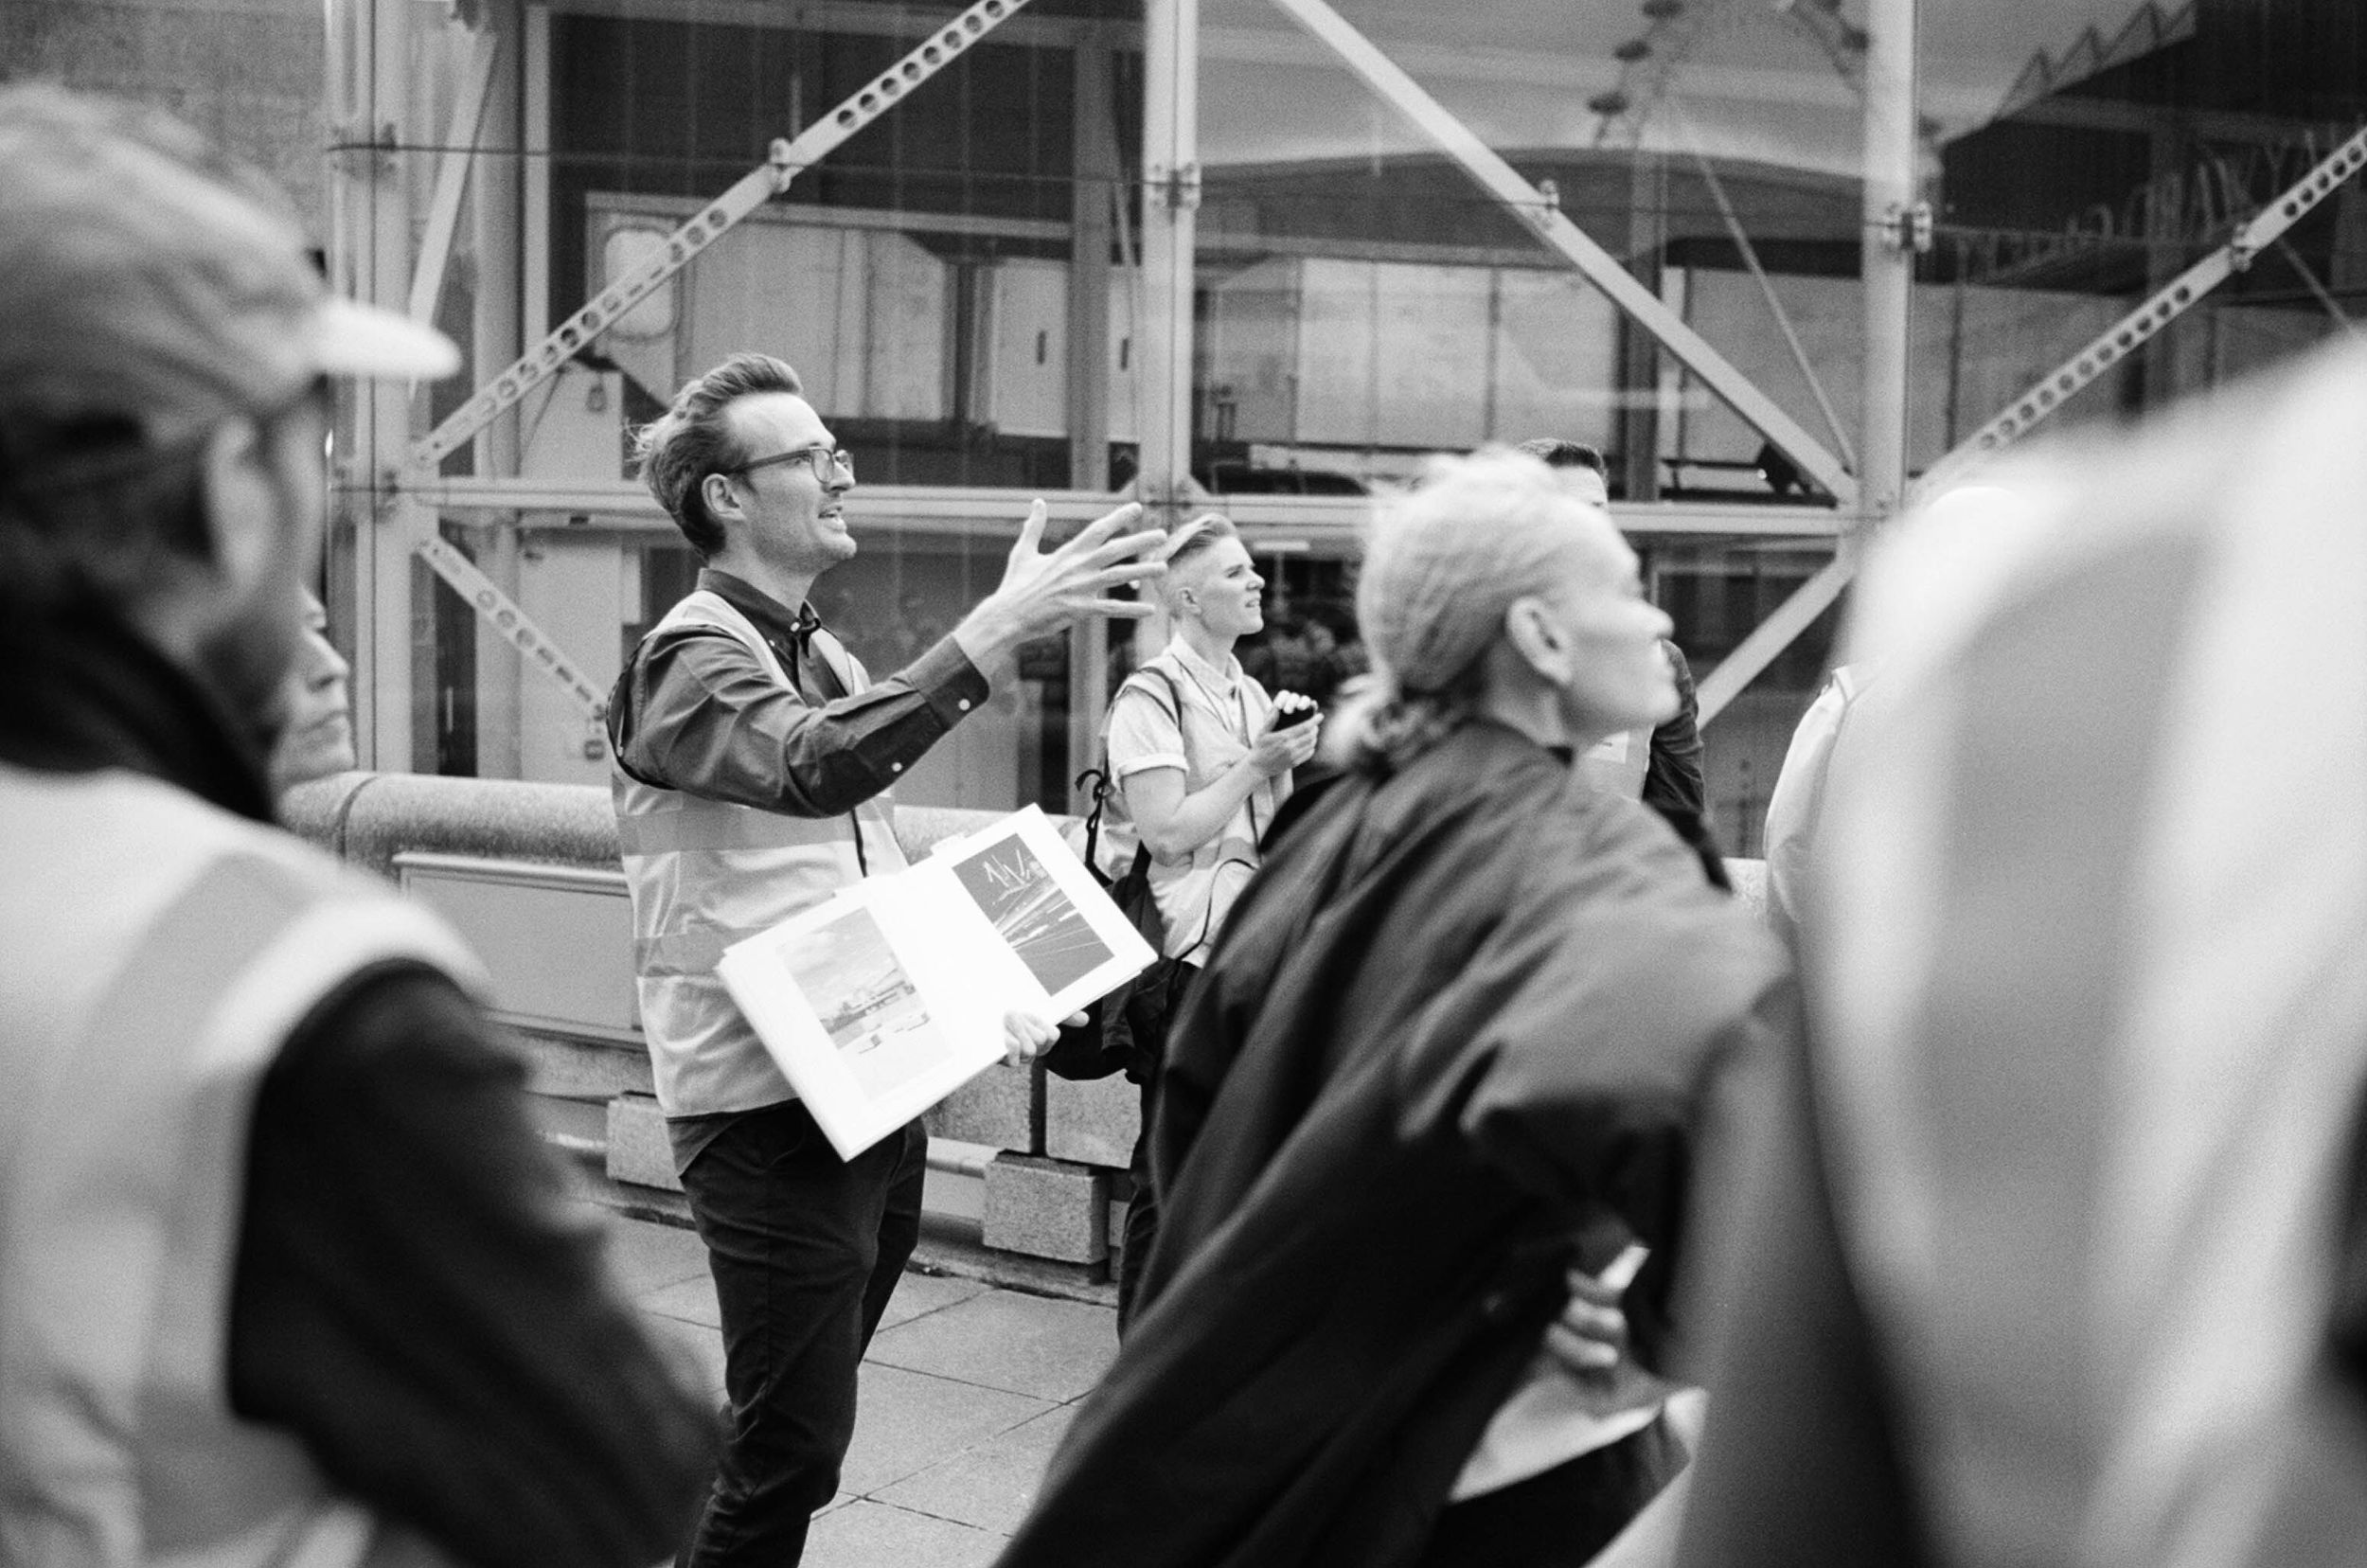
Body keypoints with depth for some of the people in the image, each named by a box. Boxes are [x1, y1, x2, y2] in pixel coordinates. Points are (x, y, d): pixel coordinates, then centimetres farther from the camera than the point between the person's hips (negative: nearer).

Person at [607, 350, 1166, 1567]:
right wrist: (997, 631, -41)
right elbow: (814, 769, -35)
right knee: (792, 1451, -5)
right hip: (767, 1110, -8)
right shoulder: (688, 661, -13)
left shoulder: (826, 658, 15)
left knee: (799, 1429, 17)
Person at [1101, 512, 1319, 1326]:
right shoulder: (1151, 695, -9)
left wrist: (1289, 761, 2)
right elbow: (1168, 831, -16)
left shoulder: (1251, 693, 16)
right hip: (1187, 950, -8)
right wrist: (1257, 764, -14)